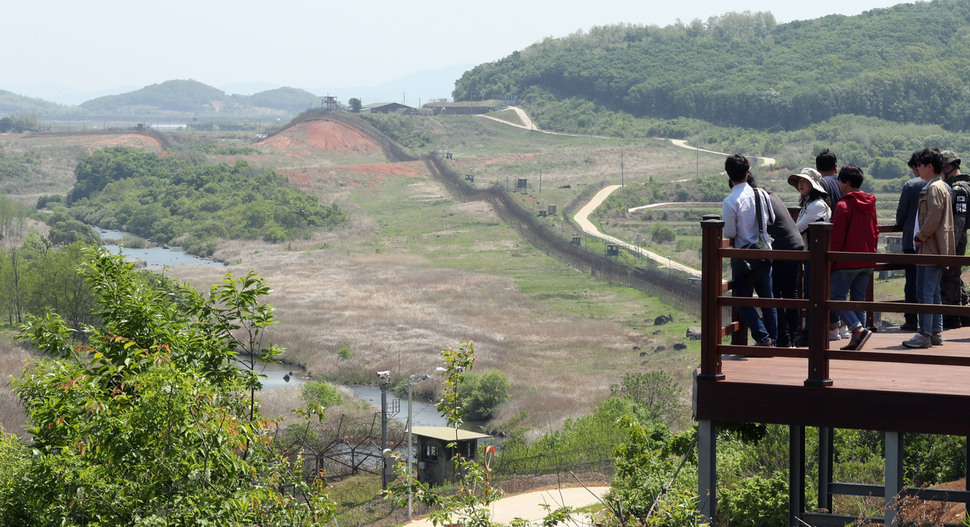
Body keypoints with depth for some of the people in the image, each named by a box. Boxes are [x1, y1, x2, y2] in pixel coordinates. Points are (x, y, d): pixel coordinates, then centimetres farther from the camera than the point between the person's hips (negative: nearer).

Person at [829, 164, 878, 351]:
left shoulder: (843, 205, -12)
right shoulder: (870, 204, 11)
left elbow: (837, 238, -13)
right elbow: (875, 232, 17)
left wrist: (829, 263, -7)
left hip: (847, 261, -7)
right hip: (867, 262, 7)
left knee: (836, 296, -1)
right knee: (858, 299, 10)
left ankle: (859, 329, -17)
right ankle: (856, 341, 9)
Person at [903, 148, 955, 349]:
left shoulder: (934, 188, -14)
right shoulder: (940, 187, 18)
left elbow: (933, 219, -21)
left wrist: (920, 237, -11)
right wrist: (921, 237, 16)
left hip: (930, 249, -11)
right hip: (936, 249, 11)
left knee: (925, 293, -10)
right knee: (933, 293, 13)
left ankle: (925, 334, -11)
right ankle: (936, 332, 16)